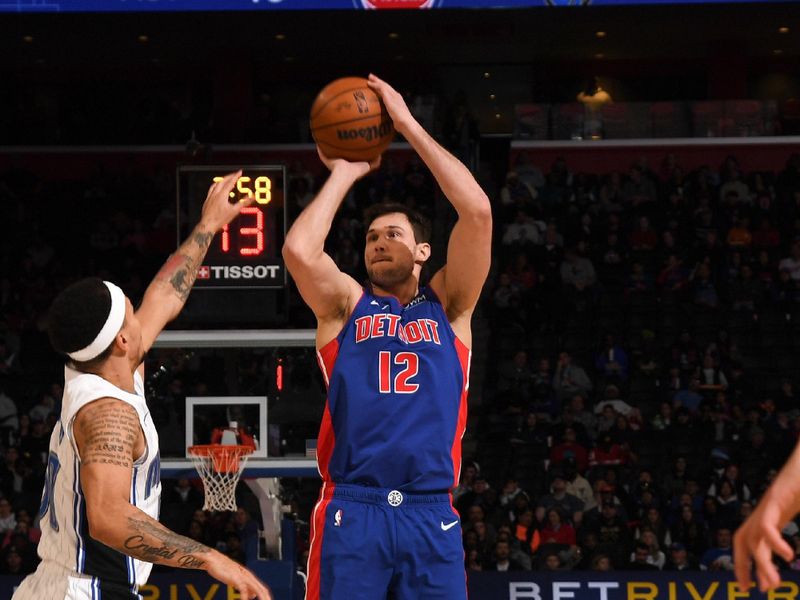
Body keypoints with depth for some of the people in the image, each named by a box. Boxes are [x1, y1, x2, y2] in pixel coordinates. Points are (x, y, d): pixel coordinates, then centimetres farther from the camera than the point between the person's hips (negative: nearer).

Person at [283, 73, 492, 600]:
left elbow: (478, 212, 2)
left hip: (431, 514, 1)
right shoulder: (346, 304, 13)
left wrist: (409, 126, 3)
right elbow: (298, 250, -7)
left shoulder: (448, 306, 15)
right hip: (352, 510, -1)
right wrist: (344, 173, 7)